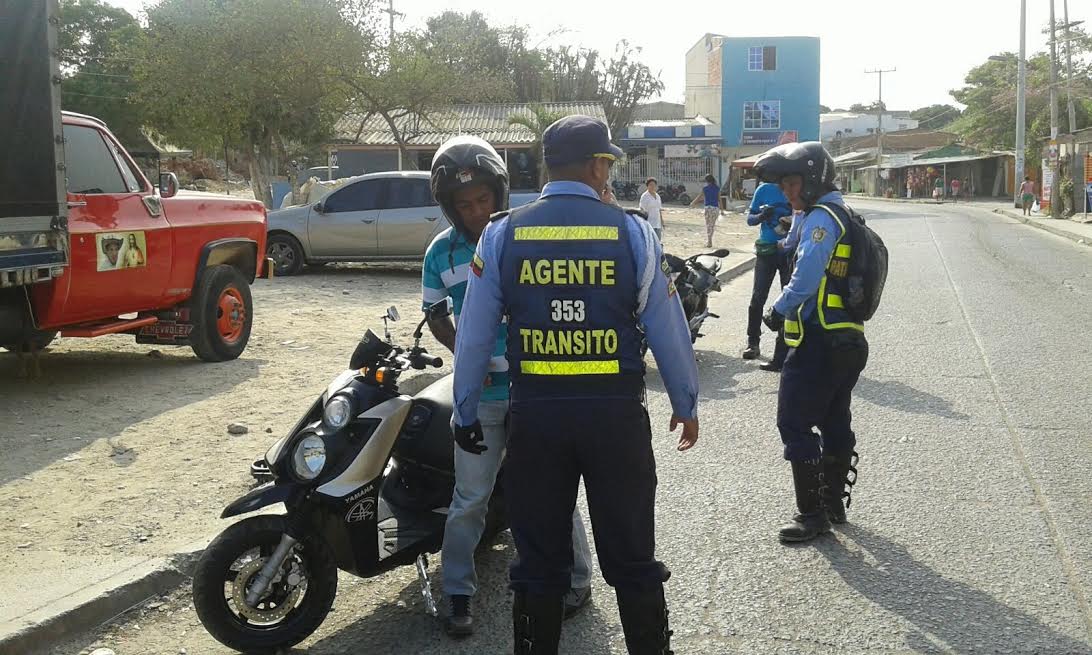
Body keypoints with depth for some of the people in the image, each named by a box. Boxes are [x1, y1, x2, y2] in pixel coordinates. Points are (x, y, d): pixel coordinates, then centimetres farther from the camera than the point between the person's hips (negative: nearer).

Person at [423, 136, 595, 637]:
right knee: (470, 497, 6)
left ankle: (576, 582, 26)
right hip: (480, 391, 1)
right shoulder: (441, 252, -1)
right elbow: (435, 317, 10)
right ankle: (459, 594, 21)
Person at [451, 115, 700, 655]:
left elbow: (473, 336, 1)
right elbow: (668, 329, 1)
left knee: (538, 560, 13)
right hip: (616, 412, -1)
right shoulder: (632, 232, -4)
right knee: (632, 558, 11)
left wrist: (464, 413, 13)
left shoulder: (502, 235, -1)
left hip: (535, 413, 1)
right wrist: (686, 404, 14)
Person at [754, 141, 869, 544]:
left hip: (818, 342, -10)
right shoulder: (845, 216, 16)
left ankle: (812, 513, 1)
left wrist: (777, 311, -10)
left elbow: (805, 280, -23)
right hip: (848, 341, 10)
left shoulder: (821, 218, -14)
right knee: (835, 423, 18)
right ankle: (834, 503, 29)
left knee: (795, 425, -3)